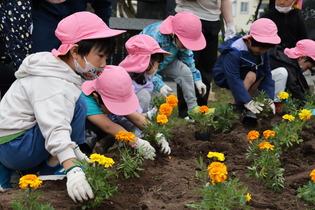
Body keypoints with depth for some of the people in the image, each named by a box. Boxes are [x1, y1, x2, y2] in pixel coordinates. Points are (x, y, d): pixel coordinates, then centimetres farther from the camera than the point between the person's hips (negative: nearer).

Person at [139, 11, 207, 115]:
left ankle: (193, 109, -5)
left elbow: (187, 58, -2)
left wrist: (197, 79, -7)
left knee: (185, 71, -16)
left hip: (166, 61, 5)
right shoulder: (155, 37, -41)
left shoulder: (182, 38, -20)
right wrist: (159, 85, -47)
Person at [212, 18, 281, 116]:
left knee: (261, 73, -16)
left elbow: (267, 75, -12)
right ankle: (235, 105, -19)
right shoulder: (233, 52, -34)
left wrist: (269, 99, -21)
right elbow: (233, 80, -36)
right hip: (224, 77, -8)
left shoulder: (262, 50, -11)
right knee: (251, 75, -30)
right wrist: (248, 102, -38)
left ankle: (240, 104, -11)